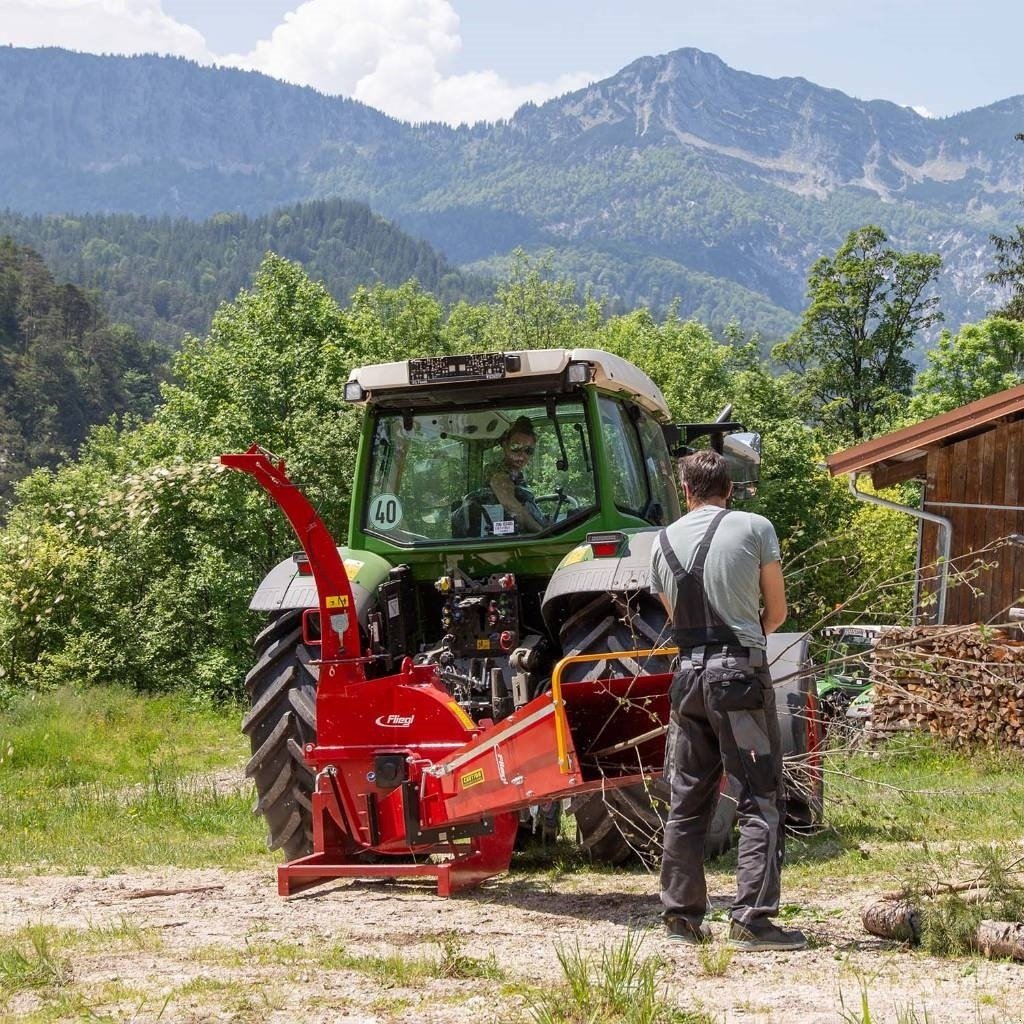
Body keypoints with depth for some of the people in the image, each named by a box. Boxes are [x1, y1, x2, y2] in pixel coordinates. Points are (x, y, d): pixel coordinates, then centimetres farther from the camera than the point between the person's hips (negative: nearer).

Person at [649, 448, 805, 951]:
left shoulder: (663, 542, 10)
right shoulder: (755, 528, -1)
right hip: (740, 674, -5)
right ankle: (752, 919, -9)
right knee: (761, 802, -3)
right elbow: (777, 612, 5)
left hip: (687, 674, 5)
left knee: (686, 801, 12)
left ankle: (682, 914, 17)